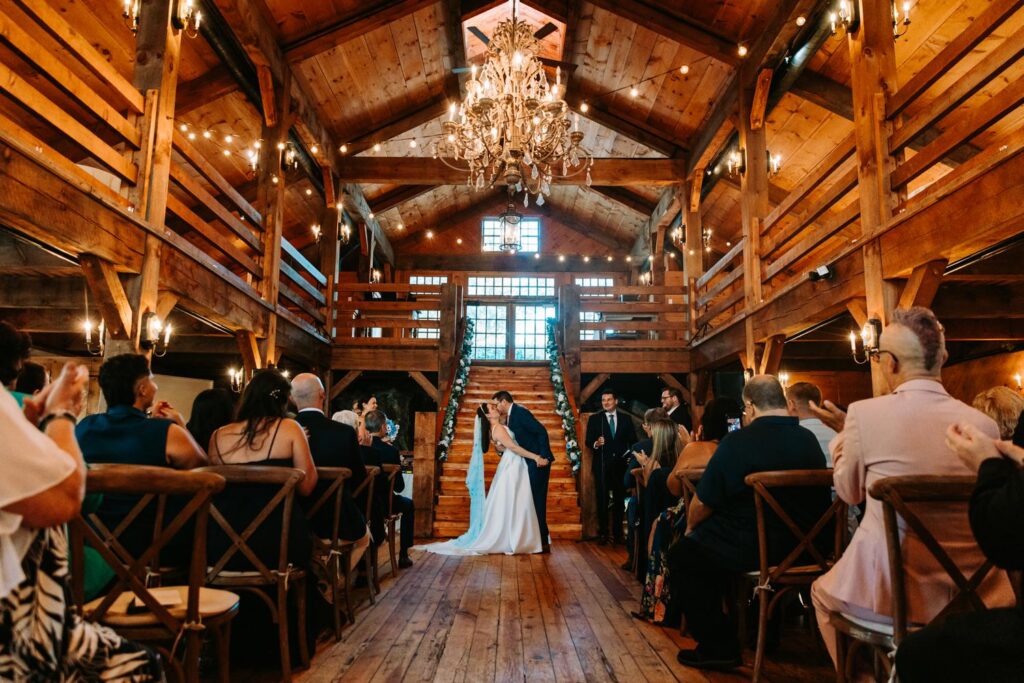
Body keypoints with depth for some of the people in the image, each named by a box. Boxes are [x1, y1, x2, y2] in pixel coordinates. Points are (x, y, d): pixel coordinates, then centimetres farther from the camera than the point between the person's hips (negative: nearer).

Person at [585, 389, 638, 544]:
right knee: (602, 499, 0)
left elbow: (633, 440, 10)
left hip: (621, 464, 1)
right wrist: (596, 444, -22)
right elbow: (589, 441, -1)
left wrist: (629, 455, -5)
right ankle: (603, 532, 8)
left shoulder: (625, 418, 8)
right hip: (602, 464, -1)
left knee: (619, 499, 5)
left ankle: (618, 533, 13)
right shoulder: (594, 419, 4)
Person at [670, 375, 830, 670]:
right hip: (802, 548, 7)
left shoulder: (738, 441, -17)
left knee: (681, 555, 13)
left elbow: (703, 503, -15)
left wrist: (691, 528, 7)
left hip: (752, 551, -7)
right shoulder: (810, 441, 3)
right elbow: (819, 500, 17)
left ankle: (718, 647, 11)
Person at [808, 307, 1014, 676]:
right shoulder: (984, 424, -5)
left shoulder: (865, 413, -14)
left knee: (822, 592, 28)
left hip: (886, 590, -3)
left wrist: (842, 431, 16)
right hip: (972, 594, 4)